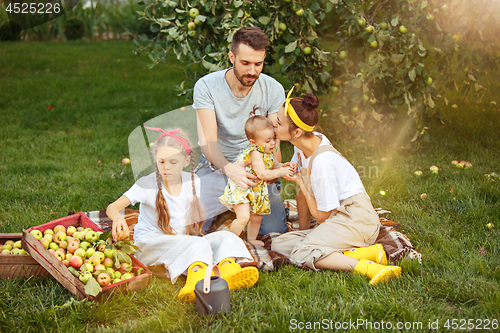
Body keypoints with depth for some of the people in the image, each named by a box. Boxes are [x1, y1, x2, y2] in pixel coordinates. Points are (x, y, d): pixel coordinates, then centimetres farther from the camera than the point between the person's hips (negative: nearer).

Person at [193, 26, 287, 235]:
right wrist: (228, 168, -42)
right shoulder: (206, 87, -14)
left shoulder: (273, 90, -8)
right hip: (216, 168, -1)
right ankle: (226, 208, 16)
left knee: (274, 230, -15)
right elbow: (207, 140, -20)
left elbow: (273, 142, -9)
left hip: (256, 169, 1)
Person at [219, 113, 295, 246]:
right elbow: (262, 174, -33)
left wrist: (281, 166, -5)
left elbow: (271, 166, 15)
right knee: (243, 217, -23)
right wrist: (281, 172, -28)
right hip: (241, 189, -9)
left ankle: (251, 239, 43)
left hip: (256, 190, 9)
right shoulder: (255, 153, -28)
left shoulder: (268, 152, 0)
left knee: (257, 218, 20)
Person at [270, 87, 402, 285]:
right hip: (339, 219, 10)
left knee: (302, 254, -28)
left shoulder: (322, 162, -22)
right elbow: (303, 193, 15)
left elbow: (321, 215, -13)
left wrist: (300, 182, -6)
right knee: (279, 245, -6)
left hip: (355, 218, -10)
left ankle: (369, 268, -34)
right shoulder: (303, 145, 4)